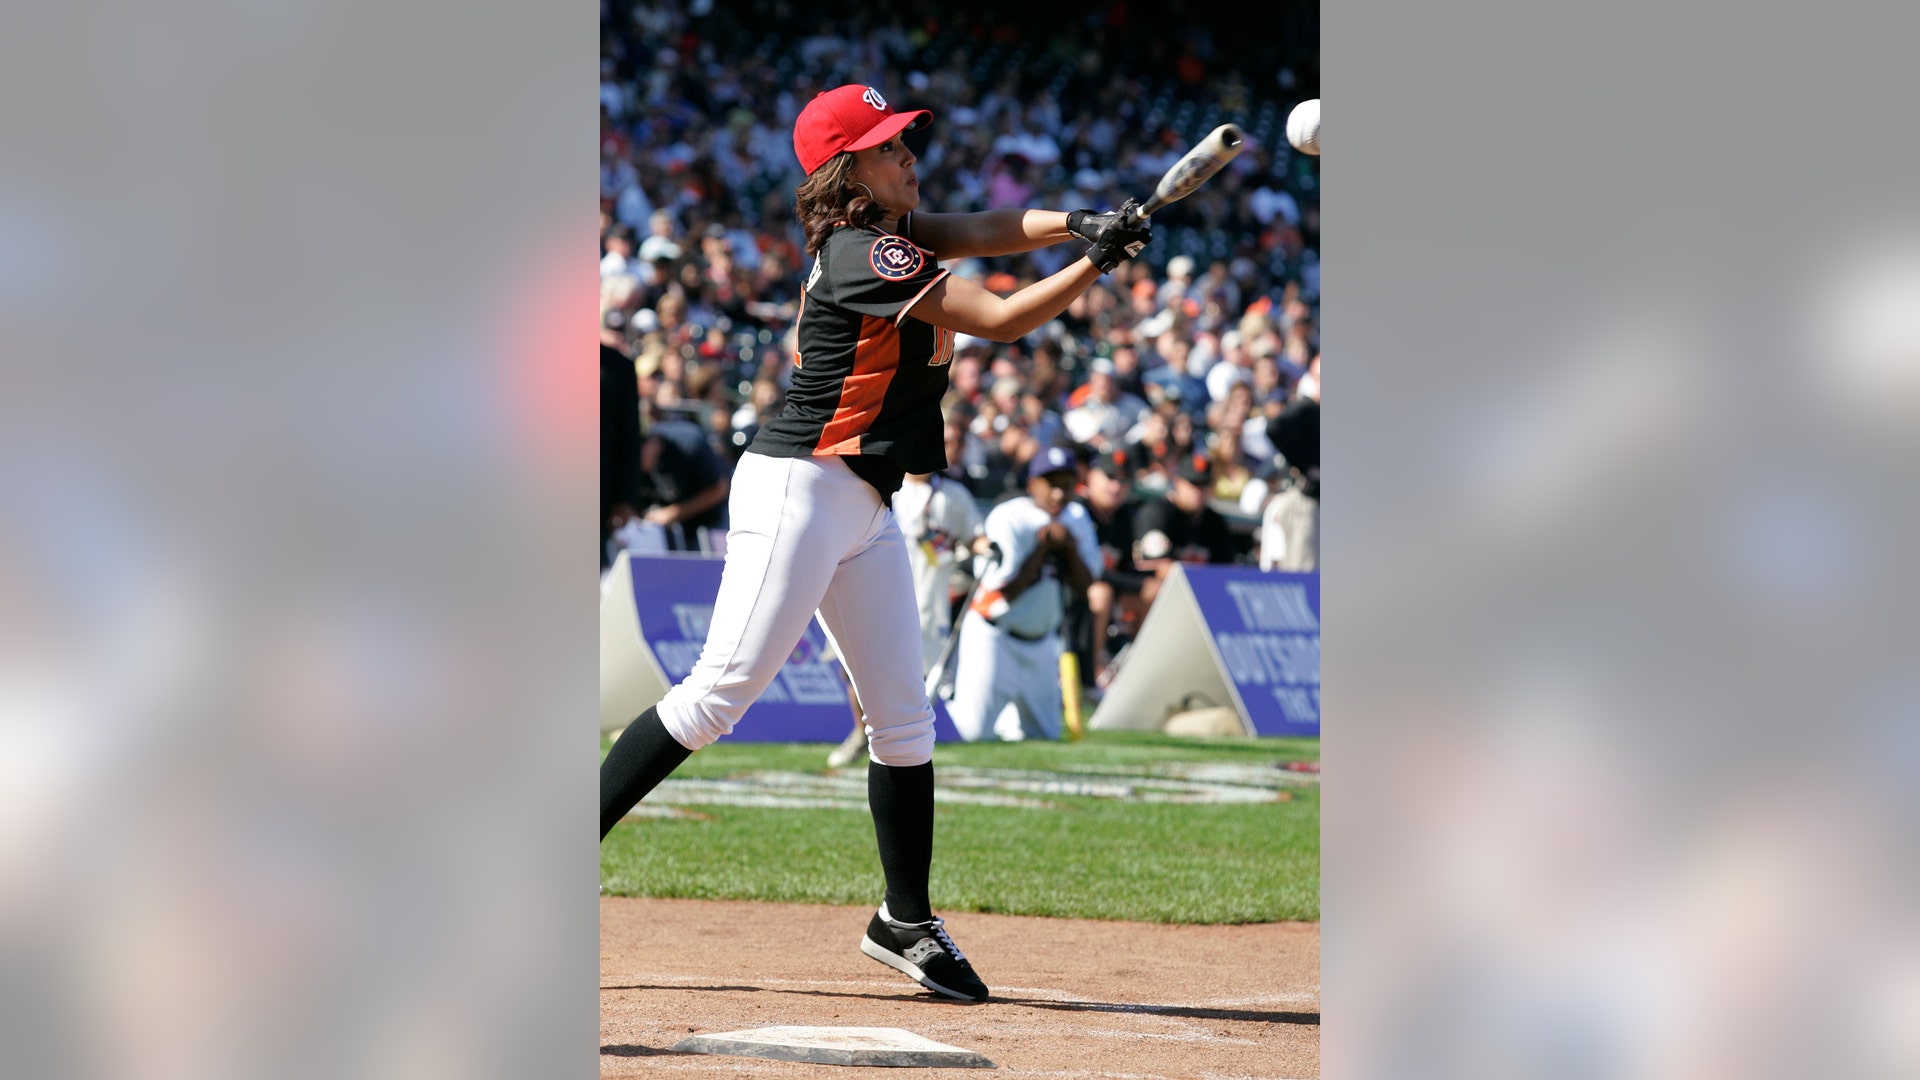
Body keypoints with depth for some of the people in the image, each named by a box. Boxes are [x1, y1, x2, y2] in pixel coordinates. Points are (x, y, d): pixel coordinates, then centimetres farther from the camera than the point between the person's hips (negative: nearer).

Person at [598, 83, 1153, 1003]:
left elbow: (984, 232, 5)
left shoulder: (885, 233, 11)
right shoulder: (868, 257, -17)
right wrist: (1095, 264, -12)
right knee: (722, 692, -13)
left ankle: (906, 921, 15)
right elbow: (1001, 320, -18)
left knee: (904, 717, 8)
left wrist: (1076, 224, -12)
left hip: (867, 506, 10)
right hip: (797, 490, -10)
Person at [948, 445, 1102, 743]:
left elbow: (1083, 586, -1)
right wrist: (1043, 545, -18)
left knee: (1044, 735, 9)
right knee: (976, 732, -11)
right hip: (993, 637, -6)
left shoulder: (1077, 519, 3)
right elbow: (1007, 591, -20)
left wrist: (1069, 546, -17)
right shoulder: (1008, 519, -17)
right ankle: (952, 690, 20)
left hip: (1041, 643, 6)